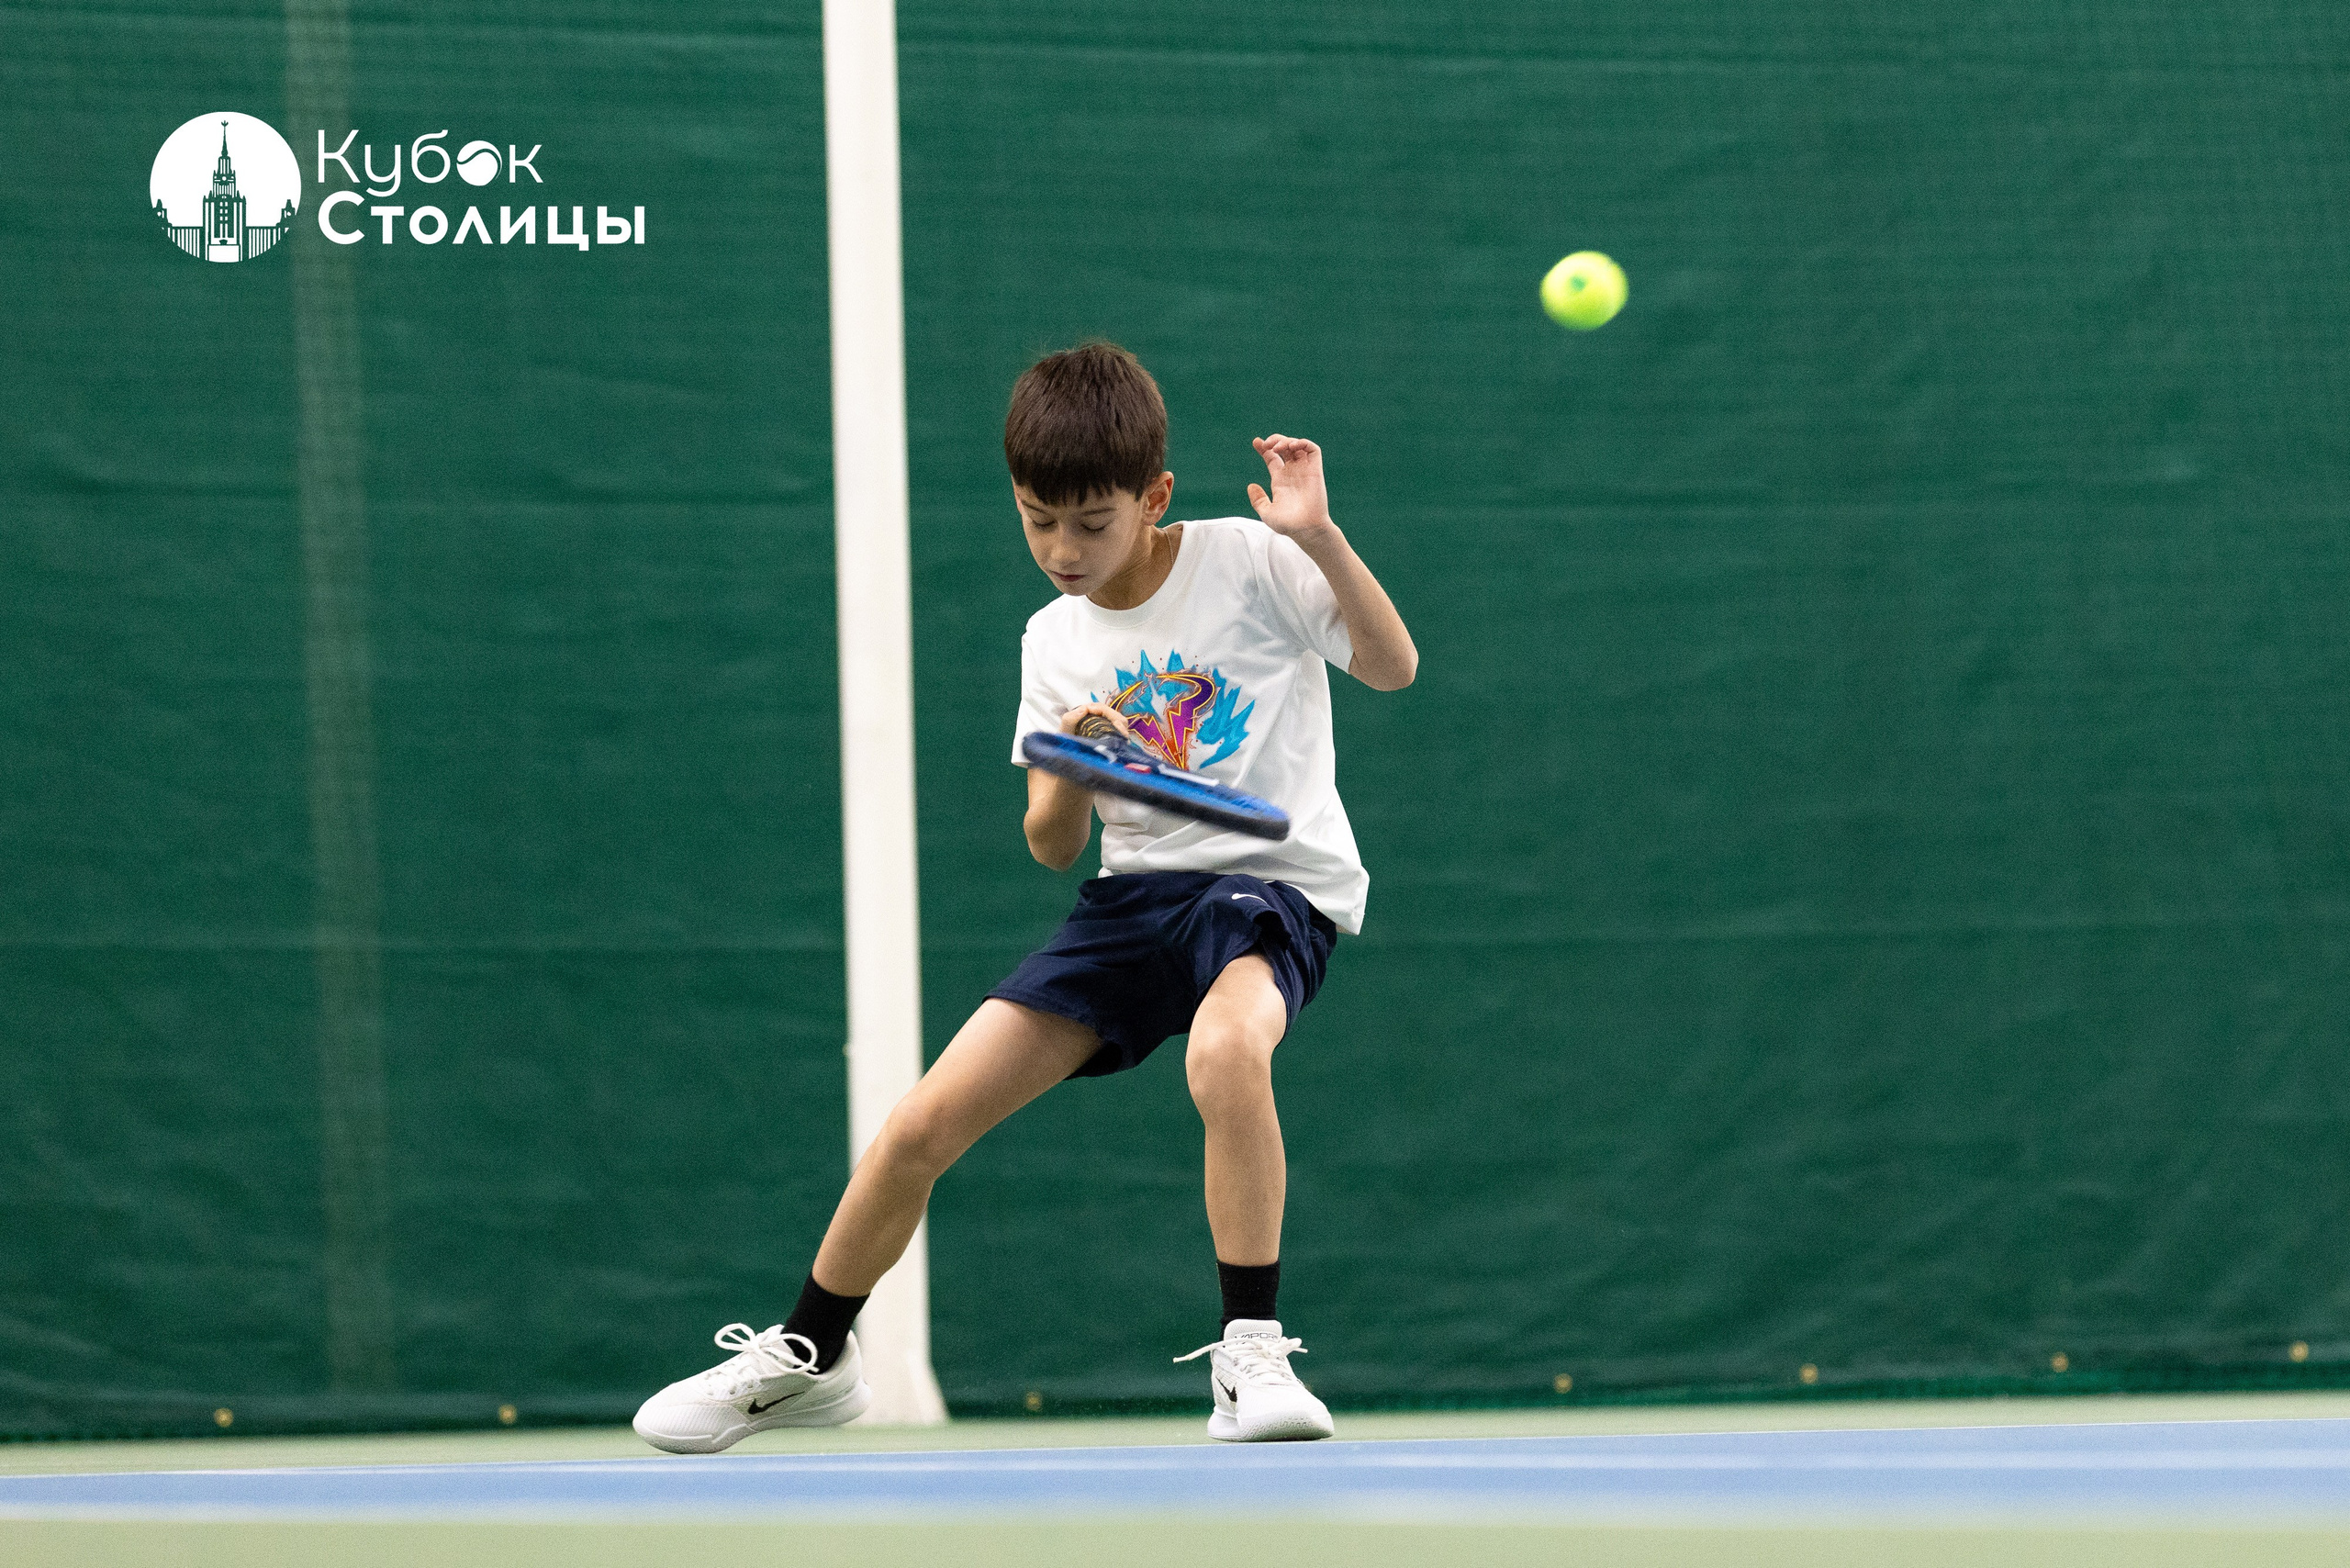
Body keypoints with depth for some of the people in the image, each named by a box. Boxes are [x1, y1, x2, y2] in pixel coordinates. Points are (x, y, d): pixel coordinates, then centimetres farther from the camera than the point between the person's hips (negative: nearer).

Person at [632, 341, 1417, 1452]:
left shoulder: (1246, 562, -6)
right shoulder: (1055, 641, 8)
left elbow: (1393, 666, -9)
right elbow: (1053, 847, 9)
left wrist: (1319, 537, -23)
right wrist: (1066, 786, -15)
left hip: (1274, 880, -5)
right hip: (1133, 893, 5)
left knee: (1225, 1049, -40)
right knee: (921, 1125, -2)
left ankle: (1251, 1359, -26)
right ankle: (809, 1356, 21)